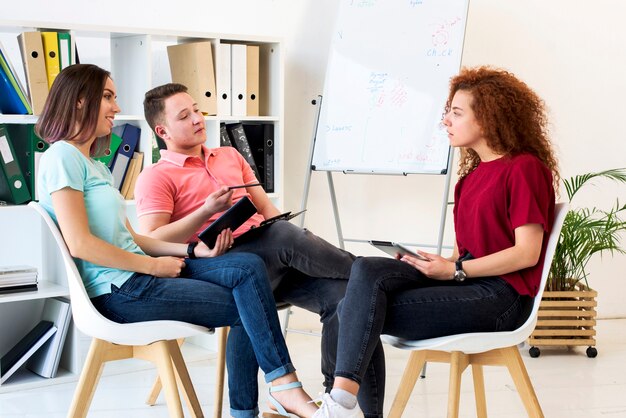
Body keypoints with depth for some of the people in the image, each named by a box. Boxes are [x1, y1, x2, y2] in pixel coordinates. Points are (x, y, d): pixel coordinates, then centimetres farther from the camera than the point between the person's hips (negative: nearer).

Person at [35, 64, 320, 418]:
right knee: (244, 306, -10)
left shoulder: (95, 165, 22)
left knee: (249, 266, -9)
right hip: (118, 291, -9)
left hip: (139, 271, 9)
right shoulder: (62, 157, -9)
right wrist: (154, 265, -13)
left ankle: (282, 384, -12)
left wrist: (194, 250, 2)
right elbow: (80, 244, -19)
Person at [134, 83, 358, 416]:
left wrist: (299, 248, 1)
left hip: (270, 260, 6)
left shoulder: (230, 156, 26)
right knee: (284, 235, -34)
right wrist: (206, 211, -15)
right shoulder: (156, 177, 7)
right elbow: (151, 243, -5)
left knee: (340, 295, -19)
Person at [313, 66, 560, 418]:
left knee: (364, 313, -21)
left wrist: (455, 271, -12)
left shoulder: (524, 168, -7)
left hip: (500, 294, -8)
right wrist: (445, 265, -1)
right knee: (367, 271, -17)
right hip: (465, 278, 8)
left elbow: (527, 254, -13)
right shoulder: (474, 173, 20)